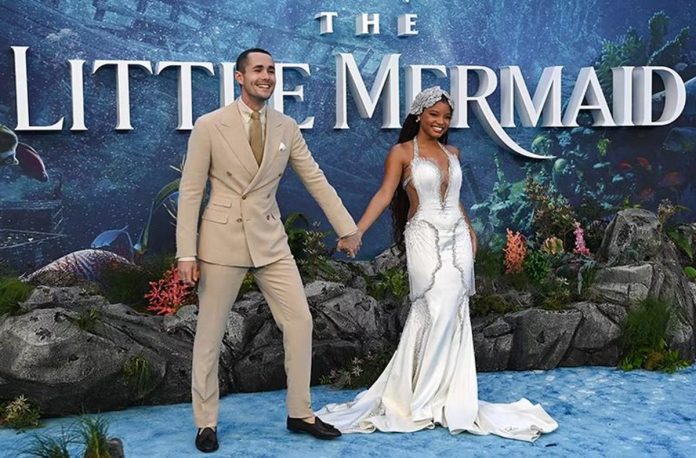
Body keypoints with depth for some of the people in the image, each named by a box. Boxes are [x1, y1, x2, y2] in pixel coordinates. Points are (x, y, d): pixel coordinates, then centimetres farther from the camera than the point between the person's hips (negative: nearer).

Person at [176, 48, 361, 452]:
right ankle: (207, 422, 22)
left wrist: (347, 228, 7)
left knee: (300, 321, 3)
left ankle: (300, 413, 19)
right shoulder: (209, 126, -7)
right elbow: (190, 190, -6)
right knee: (210, 334, 5)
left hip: (270, 240, 4)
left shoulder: (287, 127, 3)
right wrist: (187, 252, -10)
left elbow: (316, 180, 8)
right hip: (222, 240, -3)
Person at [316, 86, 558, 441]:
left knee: (453, 313, 3)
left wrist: (470, 229, 17)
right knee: (437, 311, -12)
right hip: (425, 238, -5)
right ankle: (416, 397, 3)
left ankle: (444, 394, 14)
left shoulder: (452, 153, 15)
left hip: (457, 238, 6)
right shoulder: (401, 152, -2)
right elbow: (384, 194, -11)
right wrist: (357, 230, -22)